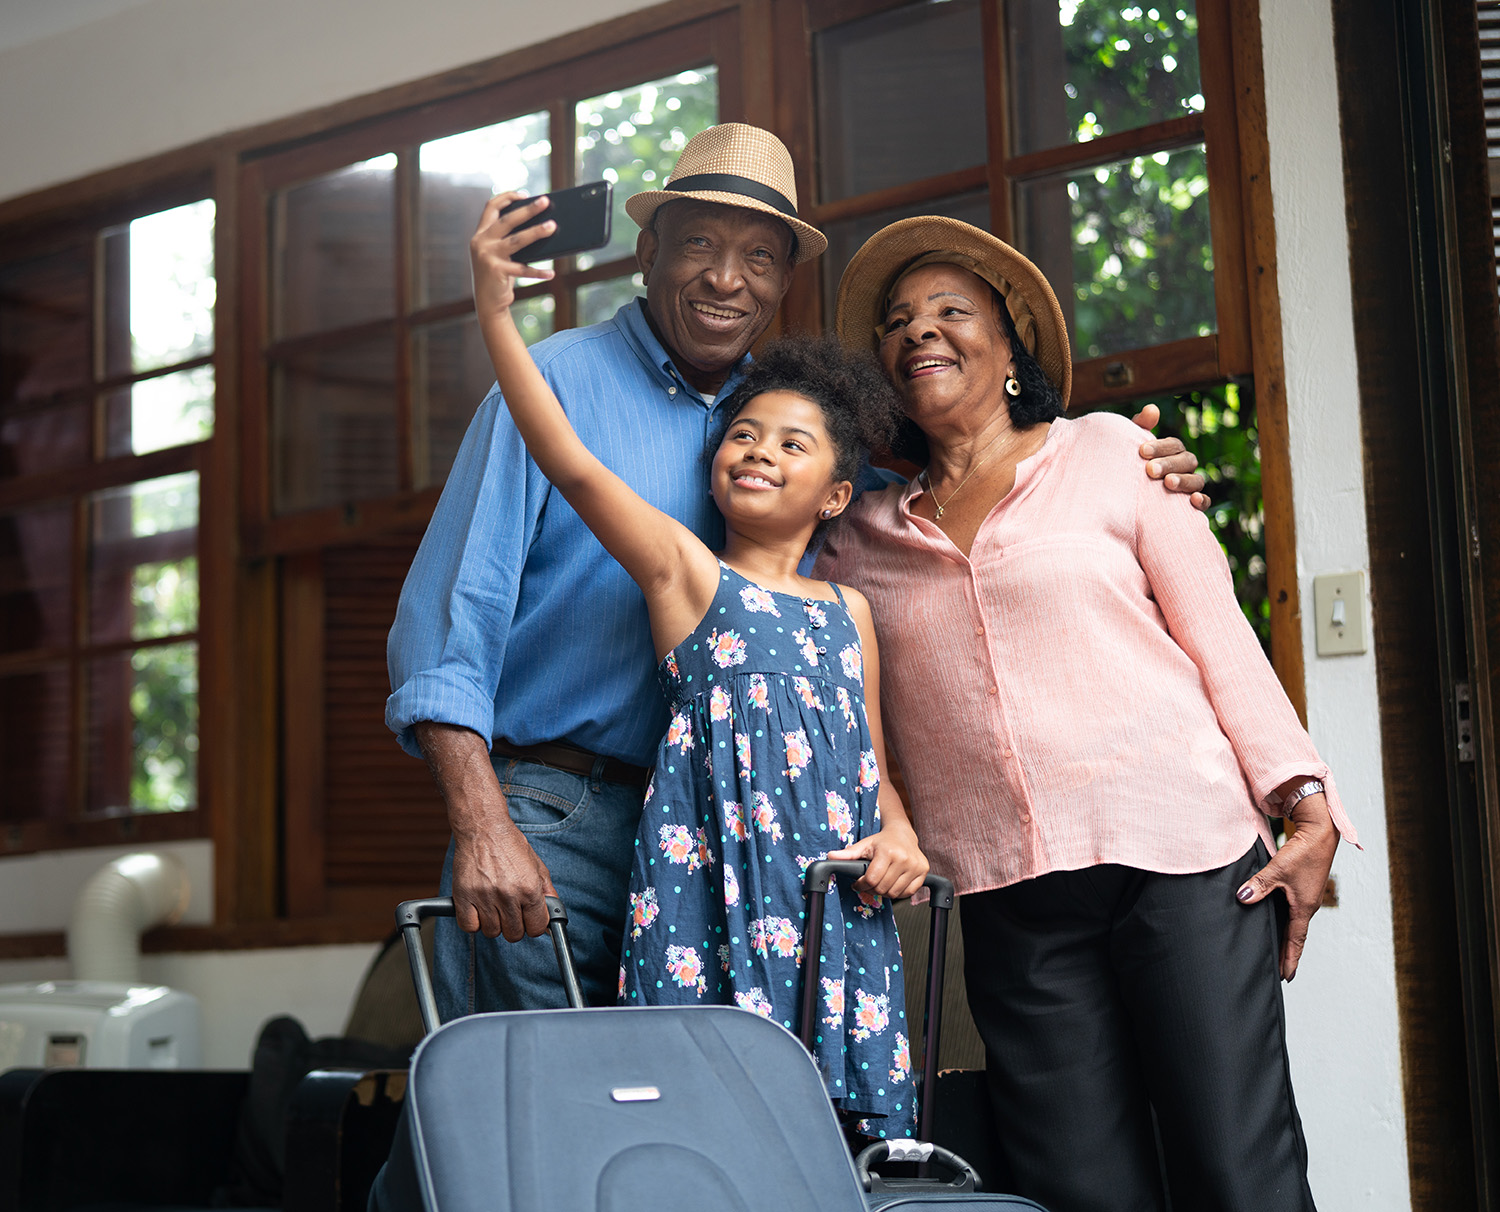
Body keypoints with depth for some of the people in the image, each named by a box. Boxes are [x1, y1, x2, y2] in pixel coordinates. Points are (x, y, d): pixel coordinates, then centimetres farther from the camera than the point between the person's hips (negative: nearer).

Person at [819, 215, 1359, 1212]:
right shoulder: (864, 539, 14)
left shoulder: (1107, 451, 9)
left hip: (1182, 857, -2)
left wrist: (1307, 803, -4)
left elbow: (1217, 630, 5)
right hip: (1009, 897, 2)